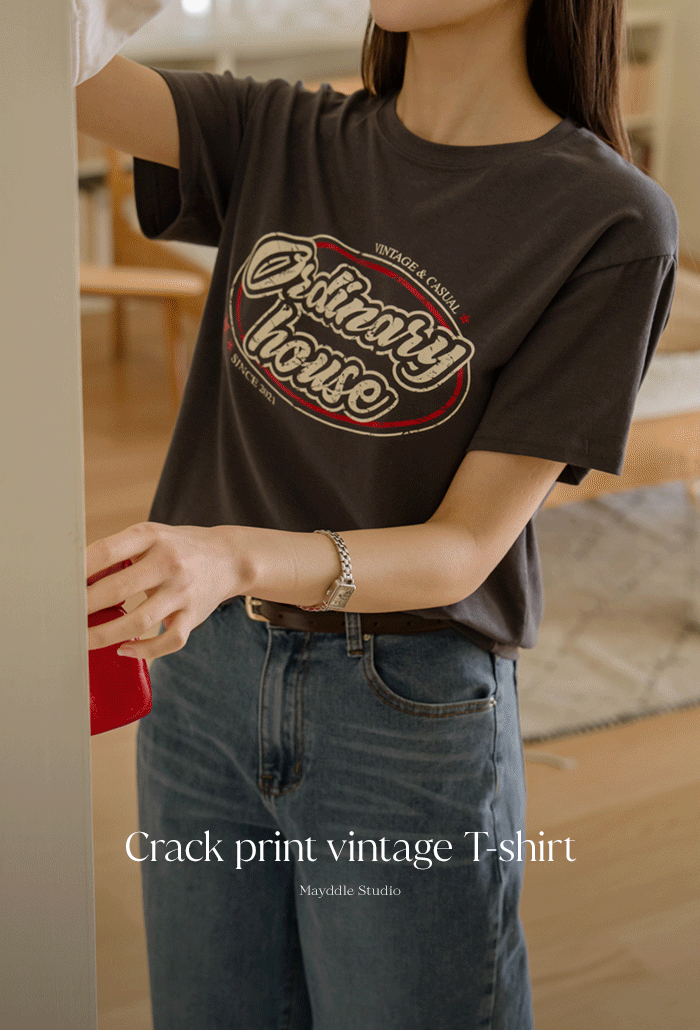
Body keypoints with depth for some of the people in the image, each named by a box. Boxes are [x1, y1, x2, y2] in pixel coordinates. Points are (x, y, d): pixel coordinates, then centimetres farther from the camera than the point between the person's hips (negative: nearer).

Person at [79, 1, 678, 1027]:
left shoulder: (613, 225, -12)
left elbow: (465, 546, -15)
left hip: (411, 713, -4)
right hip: (203, 675, 4)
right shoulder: (277, 137, 2)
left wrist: (238, 559, -32)